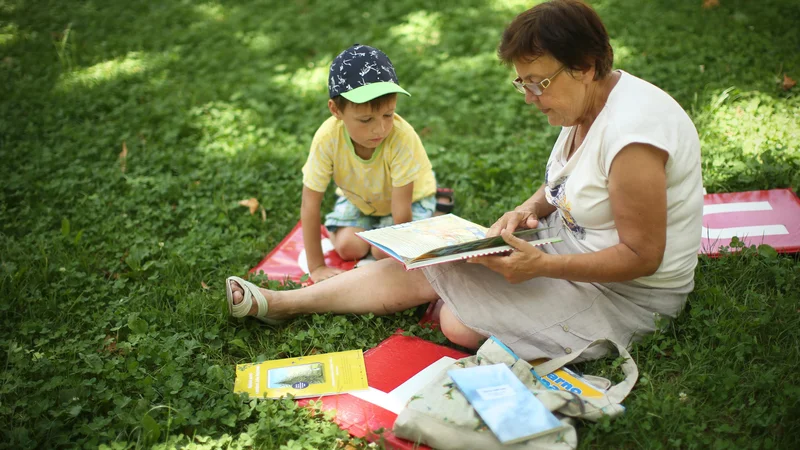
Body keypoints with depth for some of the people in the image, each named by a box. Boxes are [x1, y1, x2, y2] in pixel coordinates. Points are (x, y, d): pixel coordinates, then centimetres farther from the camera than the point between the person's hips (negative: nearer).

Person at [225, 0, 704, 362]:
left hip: (625, 291, -7)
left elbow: (641, 256, -26)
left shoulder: (630, 135, -30)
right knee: (427, 267, -2)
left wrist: (541, 265, -31)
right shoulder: (586, 102, -1)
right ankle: (278, 302, 4)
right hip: (565, 238, 7)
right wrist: (529, 210, -5)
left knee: (461, 323, -24)